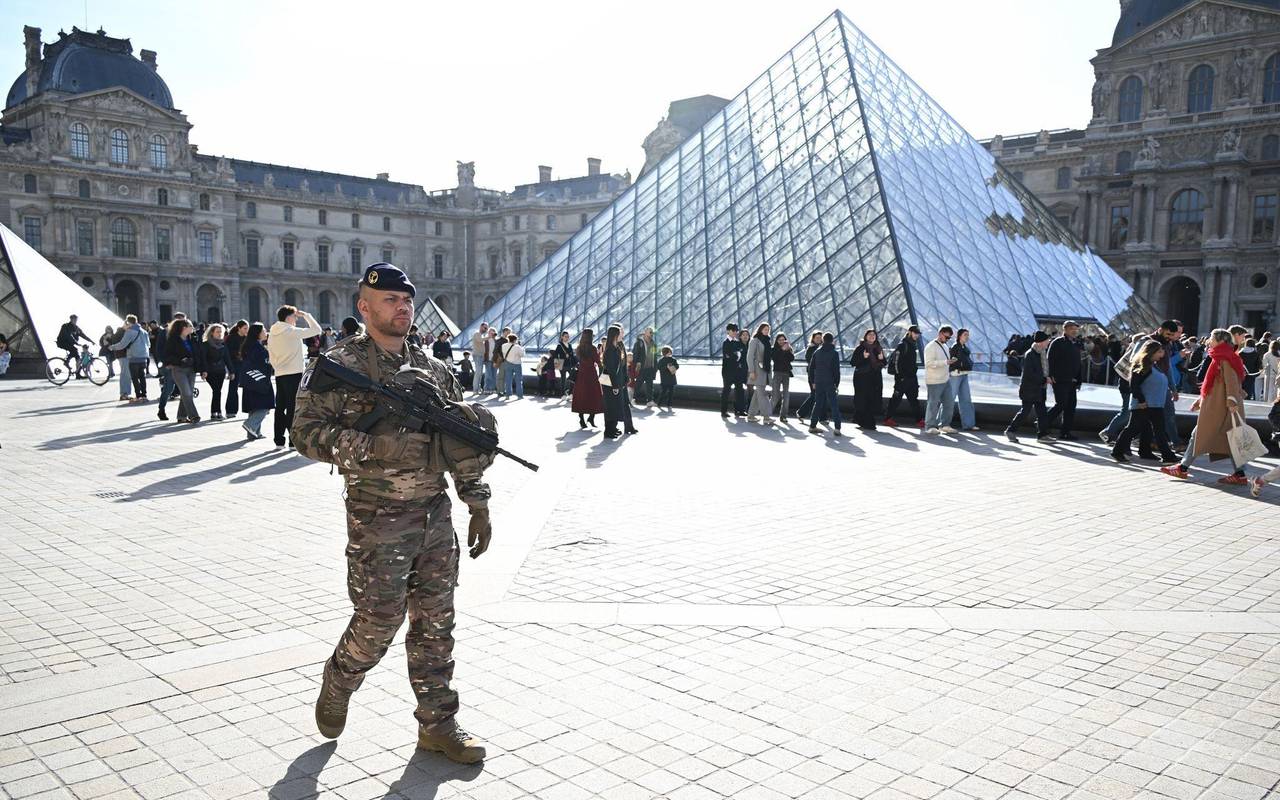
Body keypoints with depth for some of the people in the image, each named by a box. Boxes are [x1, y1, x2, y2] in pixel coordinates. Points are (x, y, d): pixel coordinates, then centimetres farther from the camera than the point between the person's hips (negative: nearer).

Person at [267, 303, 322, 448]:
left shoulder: (272, 334, 11)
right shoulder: (293, 332, -11)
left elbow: (271, 358, 16)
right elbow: (316, 330, -9)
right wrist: (306, 315, 1)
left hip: (279, 375, 7)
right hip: (295, 374, -7)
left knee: (280, 408, 10)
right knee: (293, 409, -4)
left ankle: (279, 440, 14)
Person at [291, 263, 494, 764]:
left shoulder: (433, 370, 10)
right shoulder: (340, 365, -6)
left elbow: (465, 444, 14)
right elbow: (306, 432, -12)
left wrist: (479, 506, 11)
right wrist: (369, 445, -25)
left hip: (436, 514, 5)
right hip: (378, 520, -5)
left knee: (436, 623, 10)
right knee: (377, 622, 1)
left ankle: (437, 723, 22)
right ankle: (336, 686, 31)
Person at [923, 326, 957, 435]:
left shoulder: (945, 346, 16)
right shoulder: (931, 347, -11)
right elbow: (929, 363, -21)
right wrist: (946, 362, -26)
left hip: (946, 381, 8)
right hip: (934, 382, -8)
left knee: (949, 403, 8)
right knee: (933, 404, -3)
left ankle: (945, 425, 18)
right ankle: (930, 427, 6)